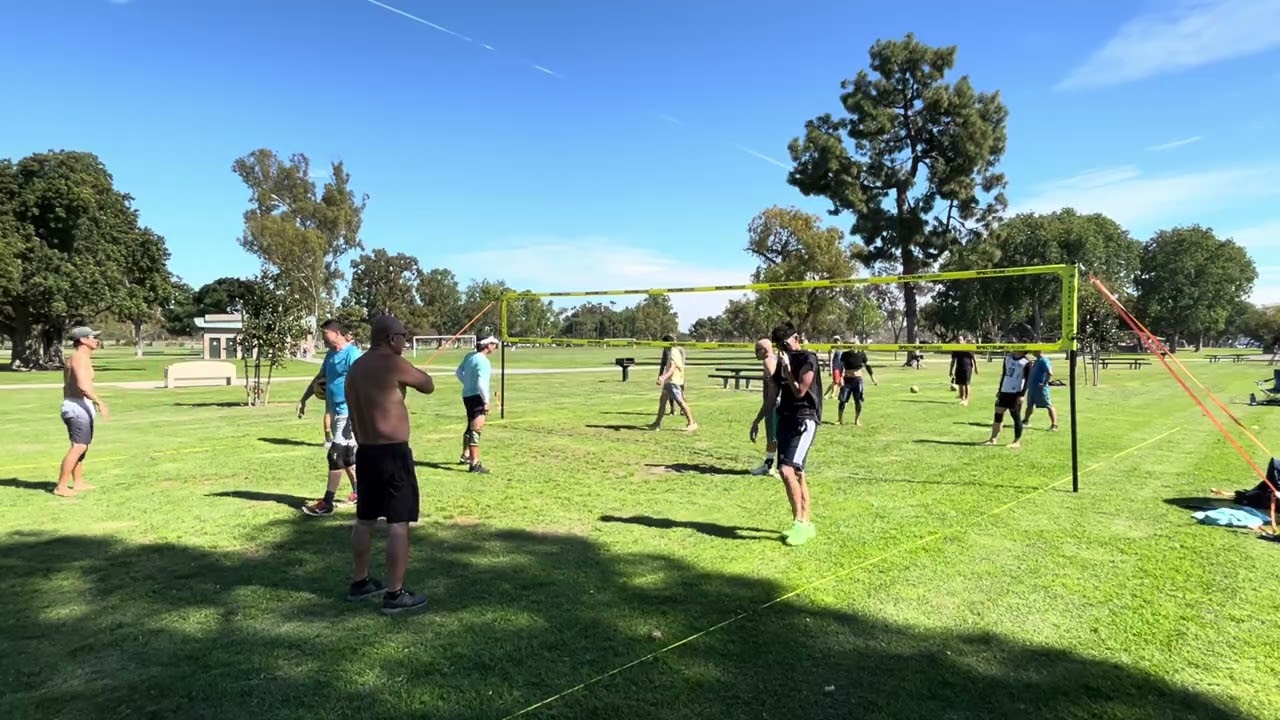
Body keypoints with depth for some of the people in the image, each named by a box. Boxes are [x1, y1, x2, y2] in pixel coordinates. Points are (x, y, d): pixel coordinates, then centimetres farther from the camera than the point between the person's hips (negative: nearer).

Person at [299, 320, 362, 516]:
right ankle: (358, 491, 28)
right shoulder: (331, 354, 13)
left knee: (335, 456, -8)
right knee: (345, 456, 15)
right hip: (336, 412, 9)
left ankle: (327, 503, -3)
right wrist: (303, 400, 26)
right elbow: (320, 378, 25)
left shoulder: (352, 354, -16)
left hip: (347, 413, -9)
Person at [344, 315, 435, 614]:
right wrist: (410, 372, 11)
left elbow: (355, 415, 17)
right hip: (392, 453, -9)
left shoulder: (355, 367, 12)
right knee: (398, 524, -2)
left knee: (365, 520, 18)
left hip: (365, 452, 9)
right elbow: (429, 386, -3)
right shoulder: (393, 364, -15)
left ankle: (360, 583, 31)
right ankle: (395, 595, 2)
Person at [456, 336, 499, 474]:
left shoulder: (469, 356, 7)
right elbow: (481, 383, -25)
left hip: (467, 395, 10)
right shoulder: (483, 361, -19)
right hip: (477, 397, -9)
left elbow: (458, 372, 19)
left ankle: (465, 456, 40)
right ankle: (475, 464, -8)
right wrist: (486, 401, -18)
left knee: (471, 427, 25)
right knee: (476, 430, -8)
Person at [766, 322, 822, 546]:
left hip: (804, 420, -8)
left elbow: (799, 391, -15)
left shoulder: (808, 359, -9)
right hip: (786, 419, 8)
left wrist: (787, 369, -13)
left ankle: (799, 522, -10)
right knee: (795, 473, 11)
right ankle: (806, 523, 20)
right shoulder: (783, 361, 14)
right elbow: (773, 394, 18)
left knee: (787, 470, -20)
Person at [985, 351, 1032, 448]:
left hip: (1016, 394, -6)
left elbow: (1027, 380, -10)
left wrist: (1021, 395, -16)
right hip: (1004, 392, 6)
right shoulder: (1007, 358, 10)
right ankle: (993, 439, 12)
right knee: (998, 414, 6)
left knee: (1016, 416, 0)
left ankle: (1017, 441, 10)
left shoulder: (1026, 363, -9)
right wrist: (999, 391, 16)